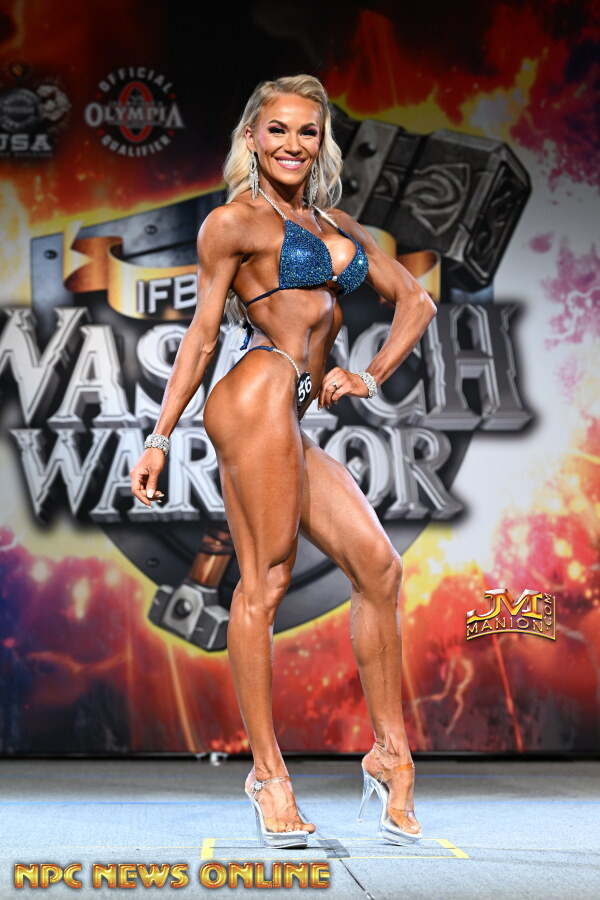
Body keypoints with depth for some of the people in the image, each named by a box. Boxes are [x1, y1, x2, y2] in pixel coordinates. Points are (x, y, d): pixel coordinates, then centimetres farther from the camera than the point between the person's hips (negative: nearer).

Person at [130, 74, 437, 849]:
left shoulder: (338, 224, 23)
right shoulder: (234, 220, 4)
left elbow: (415, 299, 27)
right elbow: (201, 333, 3)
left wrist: (374, 376, 13)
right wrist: (158, 438, 1)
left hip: (294, 422, 7)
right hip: (260, 394, -7)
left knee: (379, 566, 1)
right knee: (265, 580, -10)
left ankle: (390, 754, 8)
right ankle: (268, 771, -5)